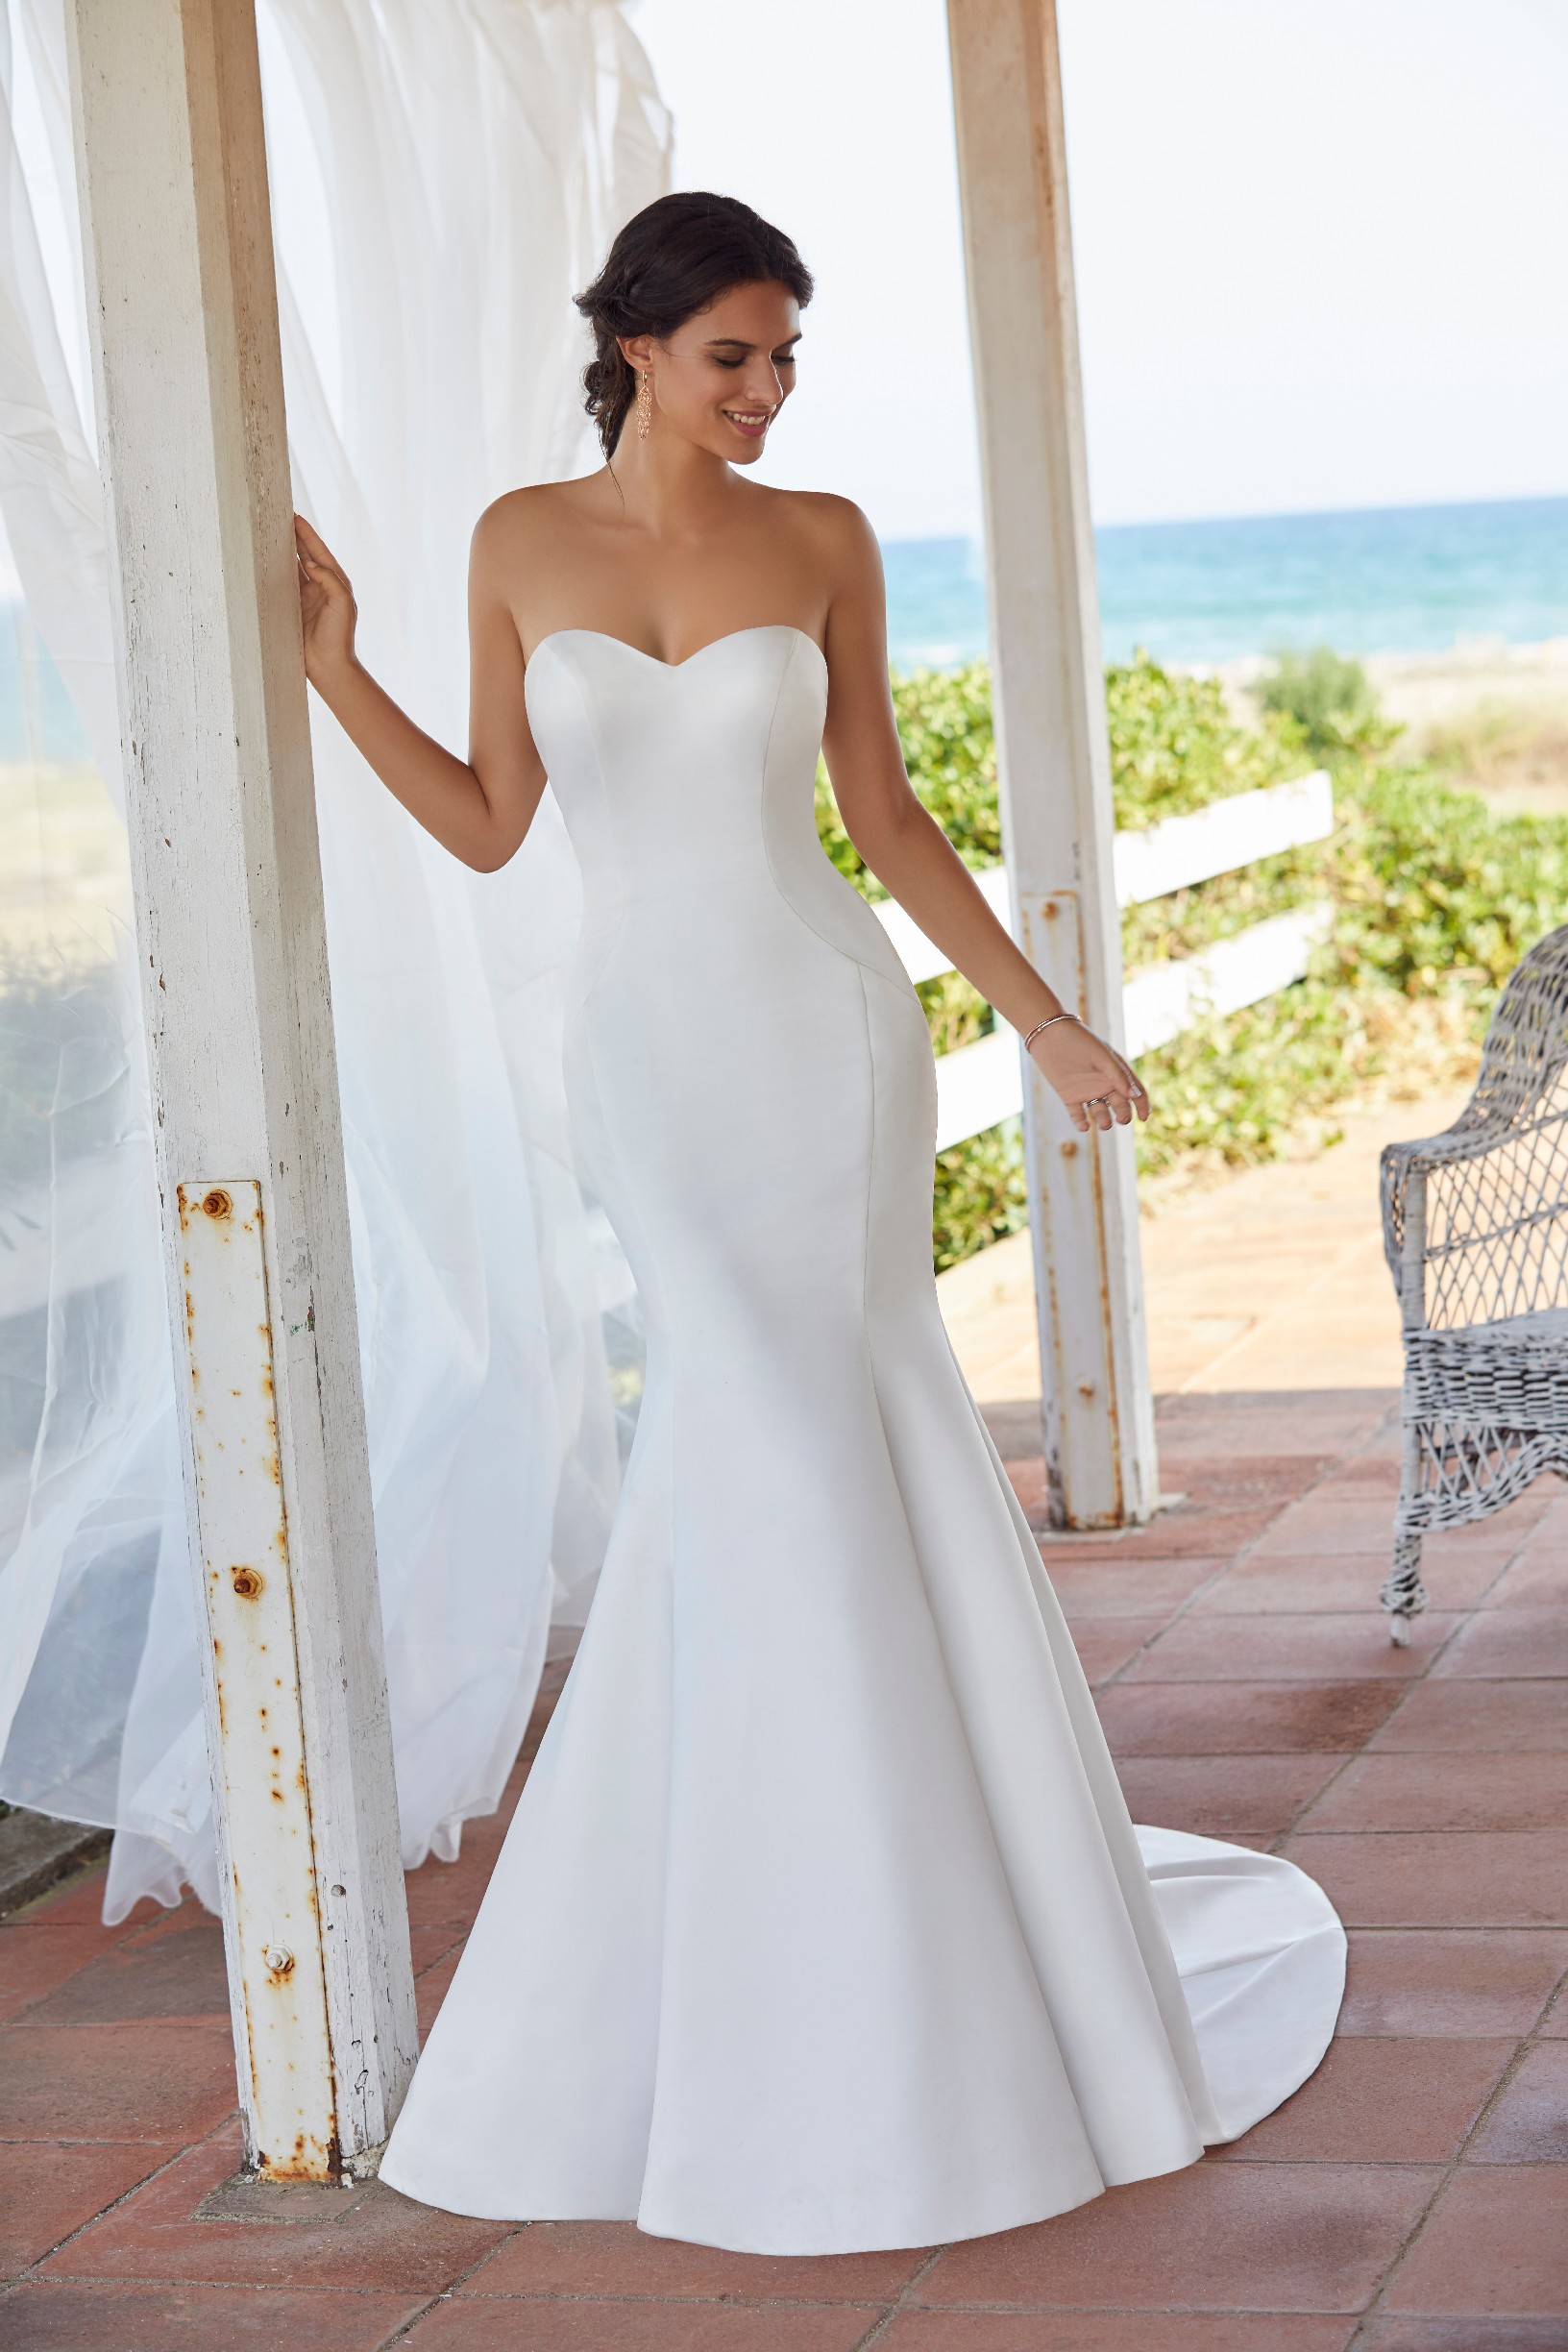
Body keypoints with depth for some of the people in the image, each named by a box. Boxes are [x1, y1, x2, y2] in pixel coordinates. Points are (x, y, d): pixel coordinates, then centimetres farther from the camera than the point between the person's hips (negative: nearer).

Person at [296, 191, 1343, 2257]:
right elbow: (489, 826, 7)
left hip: (821, 1030, -1)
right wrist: (330, 668, -2)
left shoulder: (822, 540, 2)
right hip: (650, 1057, 1)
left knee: (776, 1459, -2)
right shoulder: (522, 542, 3)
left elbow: (885, 813, 8)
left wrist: (1042, 1016, 7)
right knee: (774, 1463, 0)